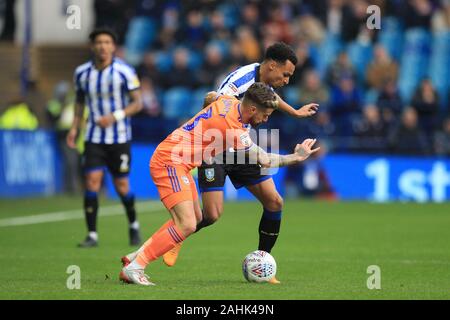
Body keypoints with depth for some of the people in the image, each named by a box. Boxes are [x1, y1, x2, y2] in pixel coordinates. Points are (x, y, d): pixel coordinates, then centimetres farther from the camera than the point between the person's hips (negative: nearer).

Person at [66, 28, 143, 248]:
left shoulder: (124, 72, -10)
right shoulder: (82, 73, 1)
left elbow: (137, 103, -6)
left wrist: (115, 116, -21)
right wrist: (74, 127, 3)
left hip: (119, 138, -2)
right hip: (94, 137, 2)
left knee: (121, 186, 2)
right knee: (92, 182, -12)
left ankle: (134, 225, 29)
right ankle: (92, 235, -5)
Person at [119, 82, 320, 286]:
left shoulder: (229, 102, 2)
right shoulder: (233, 129, -22)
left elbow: (210, 97, 28)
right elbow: (266, 161, -15)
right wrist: (297, 157, -2)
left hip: (177, 163, 10)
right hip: (169, 162, -10)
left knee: (195, 218, 15)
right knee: (187, 225, -18)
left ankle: (135, 257, 17)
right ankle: (133, 268, -12)